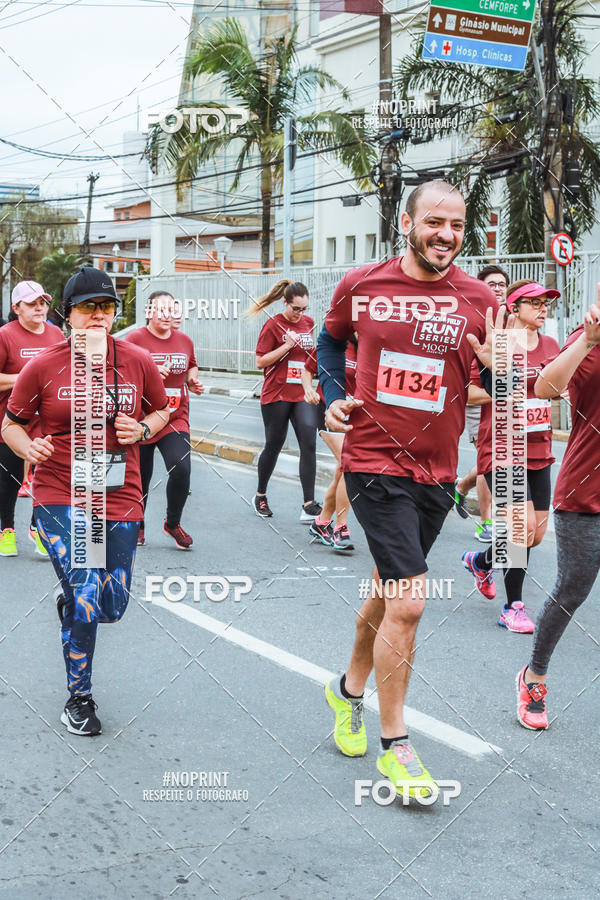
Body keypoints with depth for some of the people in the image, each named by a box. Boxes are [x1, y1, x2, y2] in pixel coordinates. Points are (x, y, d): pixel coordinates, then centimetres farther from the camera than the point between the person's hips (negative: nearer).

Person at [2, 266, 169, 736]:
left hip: (120, 501, 3)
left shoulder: (138, 361, 1)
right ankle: (79, 698, 10)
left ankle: (69, 599, 48)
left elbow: (162, 410, 17)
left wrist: (143, 429, -5)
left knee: (111, 607, 9)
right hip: (60, 498, -3)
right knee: (85, 599, -14)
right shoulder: (43, 367, -5)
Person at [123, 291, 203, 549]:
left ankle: (173, 523, 8)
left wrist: (193, 380, 6)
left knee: (181, 469, -16)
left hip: (175, 419, 2)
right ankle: (137, 527, 32)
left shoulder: (184, 341, 9)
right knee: (140, 476, 7)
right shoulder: (135, 339, -6)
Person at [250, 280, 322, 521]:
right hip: (276, 395, -4)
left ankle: (309, 505, -12)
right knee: (273, 446, 6)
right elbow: (260, 362, -9)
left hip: (303, 395, 4)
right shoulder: (273, 325, -6)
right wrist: (287, 345, -17)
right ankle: (260, 496, 28)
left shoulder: (309, 322, 9)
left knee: (309, 444, -10)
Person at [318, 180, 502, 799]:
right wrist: (333, 397, 3)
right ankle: (394, 746, 3)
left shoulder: (478, 300, -1)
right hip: (374, 462, -3)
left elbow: (496, 391, 6)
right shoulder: (361, 286, -3)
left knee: (389, 588, 19)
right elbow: (330, 340, 18)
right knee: (408, 600, -12)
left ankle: (349, 688, 45)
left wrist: (495, 367, -16)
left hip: (436, 472, 3)